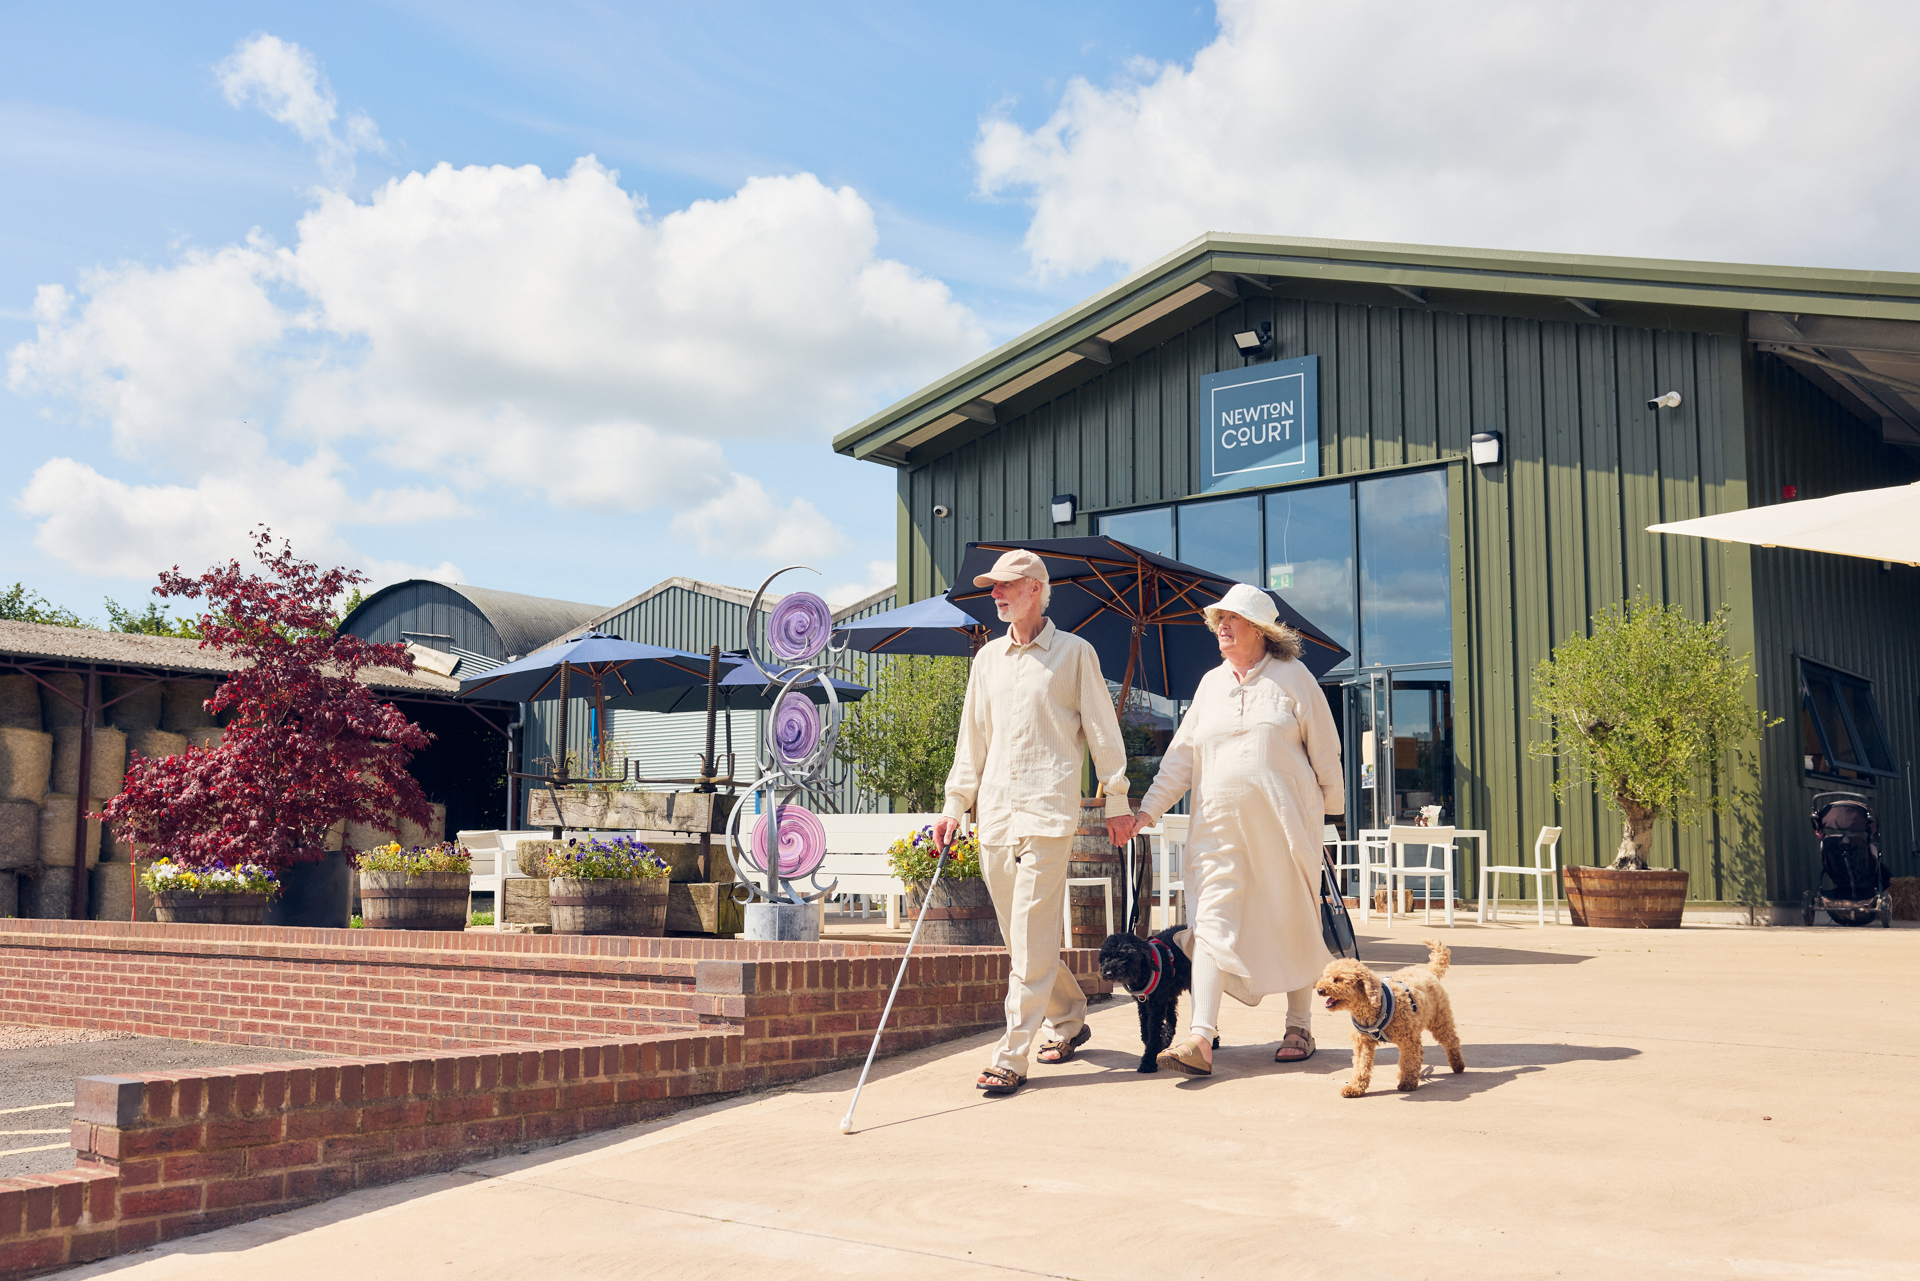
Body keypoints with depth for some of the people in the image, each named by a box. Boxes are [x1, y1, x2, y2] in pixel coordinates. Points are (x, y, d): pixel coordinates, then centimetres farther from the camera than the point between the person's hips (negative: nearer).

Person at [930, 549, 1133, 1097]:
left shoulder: (1075, 652, 4)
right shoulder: (988, 657, 17)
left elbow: (1102, 729, 4)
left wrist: (1116, 800, 1)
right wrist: (954, 804, 12)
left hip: (1048, 807, -5)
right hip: (994, 809, 6)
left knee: (1032, 934, -11)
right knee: (1020, 932, 10)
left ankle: (1012, 1057, -10)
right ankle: (1069, 1020, 29)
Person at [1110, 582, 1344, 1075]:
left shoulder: (1293, 677, 3)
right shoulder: (1211, 684, 14)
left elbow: (1324, 750, 8)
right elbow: (1181, 756, 13)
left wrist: (1331, 805, 9)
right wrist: (1149, 809, 6)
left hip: (1284, 824, -3)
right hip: (1219, 825, 3)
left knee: (1291, 922, 4)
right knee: (1211, 921, -9)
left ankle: (1299, 1026, 20)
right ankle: (1201, 1038, -16)